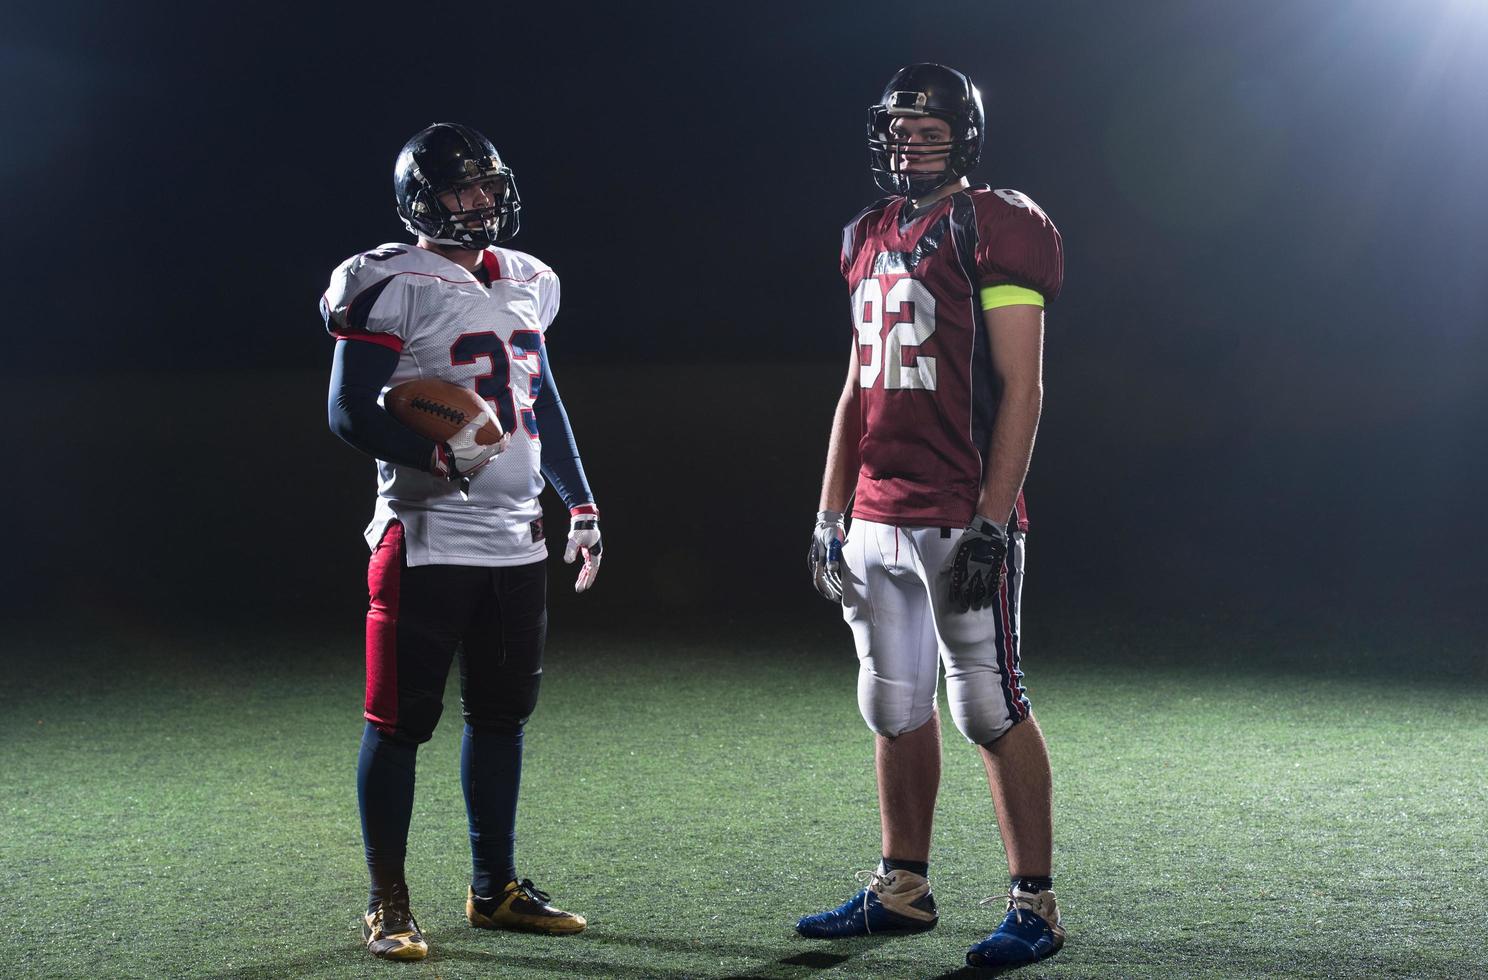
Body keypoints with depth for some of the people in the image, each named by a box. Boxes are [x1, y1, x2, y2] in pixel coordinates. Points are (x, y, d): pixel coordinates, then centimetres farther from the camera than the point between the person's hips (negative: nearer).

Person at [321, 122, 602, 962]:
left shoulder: (527, 284, 14)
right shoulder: (393, 286, -10)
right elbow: (351, 413, -13)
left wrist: (582, 505, 18)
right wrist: (442, 455, -25)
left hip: (517, 540, 7)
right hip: (427, 538, -7)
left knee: (503, 711, 13)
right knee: (402, 719, -1)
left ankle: (496, 888, 24)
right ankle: (388, 905, 9)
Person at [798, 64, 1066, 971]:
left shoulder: (995, 231, -8)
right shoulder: (871, 240, 15)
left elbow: (1021, 388, -12)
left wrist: (992, 523, -18)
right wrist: (831, 515, 16)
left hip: (963, 517, -7)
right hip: (878, 518, 8)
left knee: (990, 707, -4)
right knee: (895, 707, 13)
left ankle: (1036, 906, 6)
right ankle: (903, 888, 25)